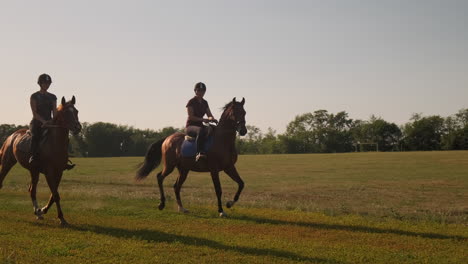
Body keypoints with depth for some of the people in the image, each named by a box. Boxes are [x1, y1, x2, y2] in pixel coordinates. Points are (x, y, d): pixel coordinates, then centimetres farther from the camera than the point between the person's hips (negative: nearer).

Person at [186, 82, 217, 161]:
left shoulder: (205, 103, 14)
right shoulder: (191, 102, -6)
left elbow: (210, 115, 12)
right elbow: (191, 117, -12)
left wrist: (212, 119, -12)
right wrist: (203, 120, -22)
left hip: (200, 125, 7)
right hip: (190, 126, -7)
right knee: (201, 130, -41)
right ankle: (199, 153, -50)